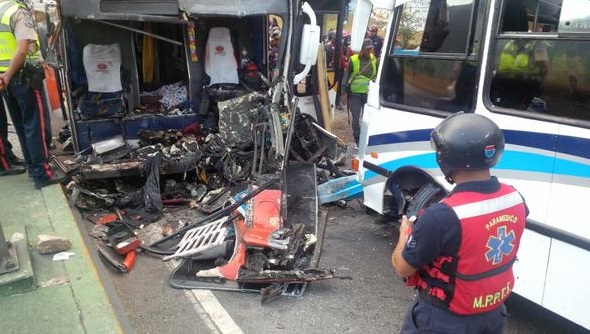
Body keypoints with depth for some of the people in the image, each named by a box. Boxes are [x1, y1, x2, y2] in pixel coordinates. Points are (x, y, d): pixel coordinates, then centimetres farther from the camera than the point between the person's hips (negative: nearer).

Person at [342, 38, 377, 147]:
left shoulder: (374, 59, 2)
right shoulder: (353, 60, -8)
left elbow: (377, 75, 13)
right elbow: (346, 75, 0)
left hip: (369, 93, 2)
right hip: (355, 94, -2)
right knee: (355, 119, 3)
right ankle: (357, 140, 19)